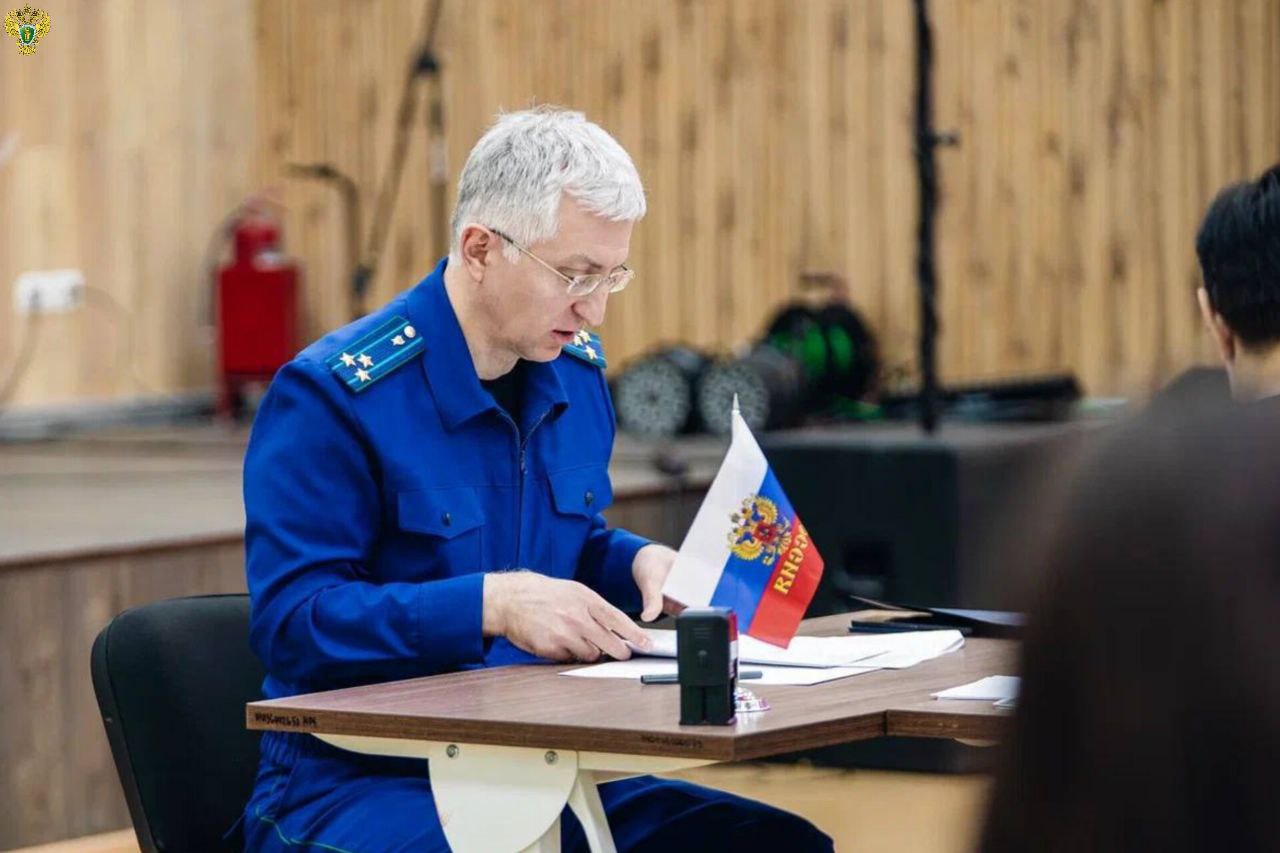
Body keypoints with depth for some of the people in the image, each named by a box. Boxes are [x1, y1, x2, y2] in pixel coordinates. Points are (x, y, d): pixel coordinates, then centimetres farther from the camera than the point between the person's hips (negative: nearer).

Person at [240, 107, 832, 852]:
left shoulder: (578, 372, 11)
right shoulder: (332, 395, -12)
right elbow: (290, 618, -17)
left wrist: (641, 564, 3)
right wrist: (491, 603, -25)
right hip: (358, 785, -7)